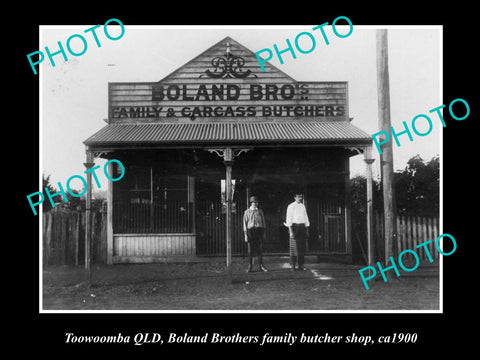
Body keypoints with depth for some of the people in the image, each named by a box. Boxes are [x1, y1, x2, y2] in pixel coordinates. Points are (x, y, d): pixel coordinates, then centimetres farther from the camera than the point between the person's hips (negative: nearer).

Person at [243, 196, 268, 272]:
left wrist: (264, 233, 8)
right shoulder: (247, 212, 4)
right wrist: (246, 235, -4)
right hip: (250, 230, -1)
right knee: (250, 250, 2)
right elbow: (245, 224, 2)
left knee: (259, 249, -1)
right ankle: (250, 267, 8)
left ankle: (261, 266, 4)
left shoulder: (260, 211, 10)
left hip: (259, 230, 1)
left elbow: (263, 222, 12)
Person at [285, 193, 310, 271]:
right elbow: (289, 219, -6)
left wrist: (307, 230, 13)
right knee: (294, 247, -6)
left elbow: (306, 218, 17)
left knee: (302, 247, 2)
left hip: (302, 226, 5)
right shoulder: (291, 206, -2)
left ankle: (301, 265, 7)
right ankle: (293, 265, -2)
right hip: (294, 226, -5)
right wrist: (291, 231, -14)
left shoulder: (303, 206, 14)